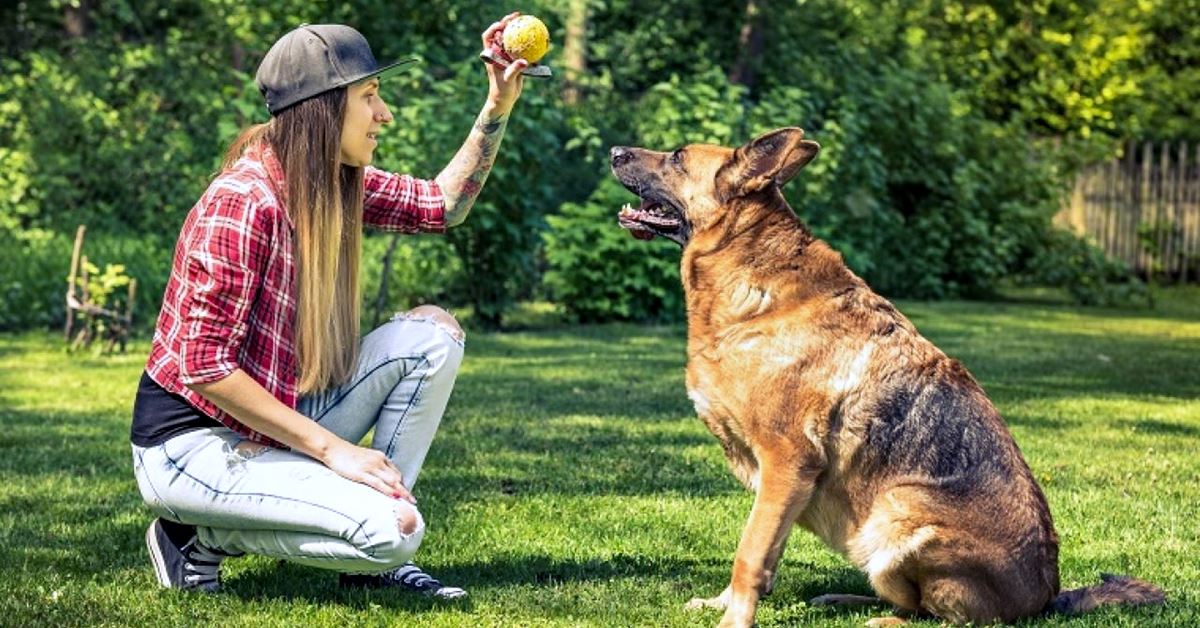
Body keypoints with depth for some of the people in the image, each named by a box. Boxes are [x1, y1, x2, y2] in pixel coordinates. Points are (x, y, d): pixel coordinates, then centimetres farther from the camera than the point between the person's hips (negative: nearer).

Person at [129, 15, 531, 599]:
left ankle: (374, 558, 2)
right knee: (395, 530, -24)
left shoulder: (338, 184, 2)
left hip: (273, 421, 9)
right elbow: (204, 368, -25)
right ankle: (201, 537, -2)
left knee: (432, 331, -2)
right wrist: (331, 448, -23)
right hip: (190, 443, -9)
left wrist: (498, 107, 4)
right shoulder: (244, 201, -23)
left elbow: (441, 204, 17)